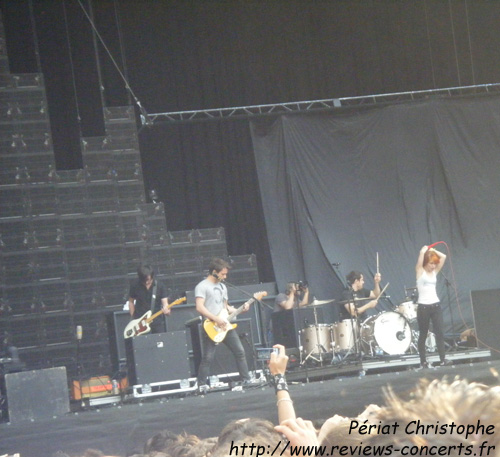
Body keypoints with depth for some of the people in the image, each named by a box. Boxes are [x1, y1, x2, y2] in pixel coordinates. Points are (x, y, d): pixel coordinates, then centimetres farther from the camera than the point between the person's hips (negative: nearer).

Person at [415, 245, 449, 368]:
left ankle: (443, 359, -5)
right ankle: (423, 362, 10)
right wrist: (425, 250, 2)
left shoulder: (435, 272, 11)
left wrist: (433, 251, 8)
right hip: (423, 307, -5)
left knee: (440, 333, -4)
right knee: (423, 335, 4)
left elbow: (443, 257, 4)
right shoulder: (420, 272, -4)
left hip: (436, 306, 5)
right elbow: (421, 254, -18)